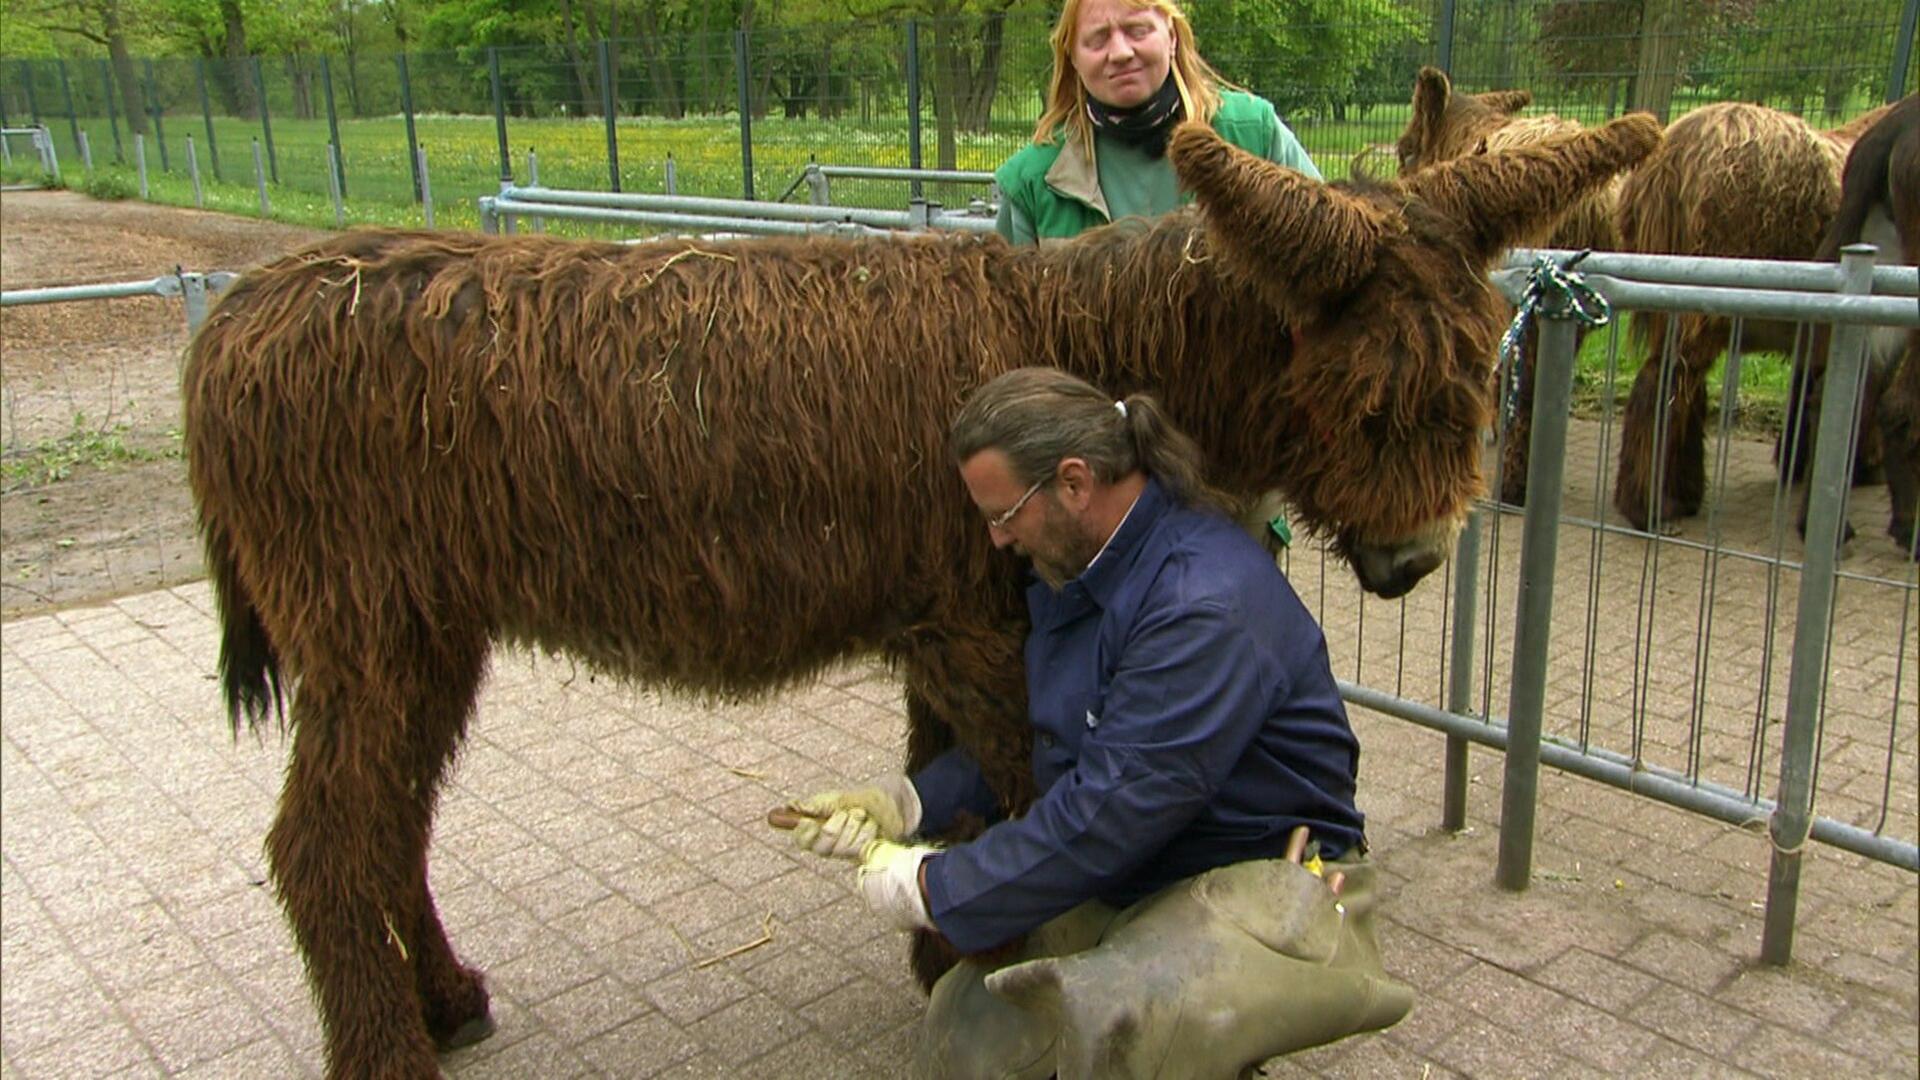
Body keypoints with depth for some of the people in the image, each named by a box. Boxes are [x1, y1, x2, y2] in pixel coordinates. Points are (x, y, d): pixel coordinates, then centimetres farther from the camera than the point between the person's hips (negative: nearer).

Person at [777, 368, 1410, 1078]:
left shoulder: (1207, 604, -27)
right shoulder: (1076, 569, 5)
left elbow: (1110, 812, -28)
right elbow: (1032, 730, 15)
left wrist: (932, 889, -18)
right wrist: (907, 802, 0)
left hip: (1255, 886, -9)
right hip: (1121, 886, 9)